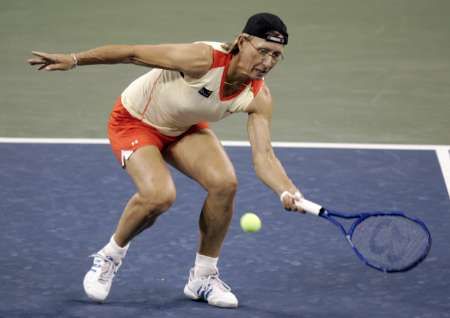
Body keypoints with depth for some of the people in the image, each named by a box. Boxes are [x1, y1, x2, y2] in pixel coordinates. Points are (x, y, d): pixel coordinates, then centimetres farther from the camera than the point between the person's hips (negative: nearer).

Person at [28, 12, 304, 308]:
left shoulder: (258, 97, -19)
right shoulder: (204, 59, -36)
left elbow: (264, 157, -21)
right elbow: (133, 53, -28)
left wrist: (289, 192, -41)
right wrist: (73, 59, -27)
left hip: (185, 128, 5)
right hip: (135, 121, -5)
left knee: (225, 183, -19)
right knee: (159, 195, -29)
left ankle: (203, 276, 3)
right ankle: (110, 257, 2)